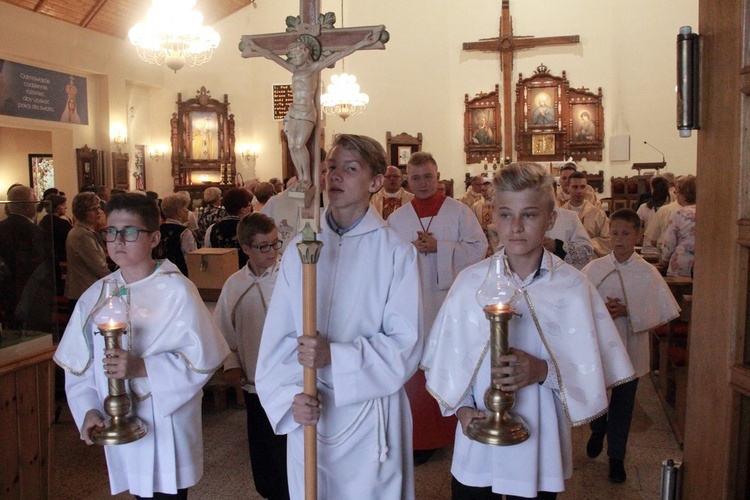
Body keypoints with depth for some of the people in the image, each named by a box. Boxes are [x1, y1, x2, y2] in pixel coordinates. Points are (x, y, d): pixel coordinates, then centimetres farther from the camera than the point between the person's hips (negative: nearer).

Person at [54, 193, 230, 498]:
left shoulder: (176, 291, -12)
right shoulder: (95, 295, 5)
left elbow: (203, 358, -16)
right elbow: (78, 363, 8)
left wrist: (142, 368, -22)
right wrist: (89, 409, -4)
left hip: (168, 428, -4)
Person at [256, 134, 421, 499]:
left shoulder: (396, 253, -7)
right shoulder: (300, 249, 2)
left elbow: (405, 345, -10)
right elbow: (276, 336, 2)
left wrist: (334, 356, -19)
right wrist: (290, 396, -10)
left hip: (369, 420, -2)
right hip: (307, 416, 3)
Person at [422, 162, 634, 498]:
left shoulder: (573, 287, -8)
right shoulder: (471, 282, -5)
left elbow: (593, 368, -6)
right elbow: (446, 356, 1)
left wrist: (544, 371, -21)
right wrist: (461, 407, -10)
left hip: (540, 449, 0)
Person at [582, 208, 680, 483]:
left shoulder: (648, 273, -7)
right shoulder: (595, 268, -4)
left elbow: (658, 314, -7)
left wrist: (627, 311, -20)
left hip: (629, 349, -1)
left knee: (622, 404, 11)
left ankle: (616, 456, 30)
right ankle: (598, 429, 47)